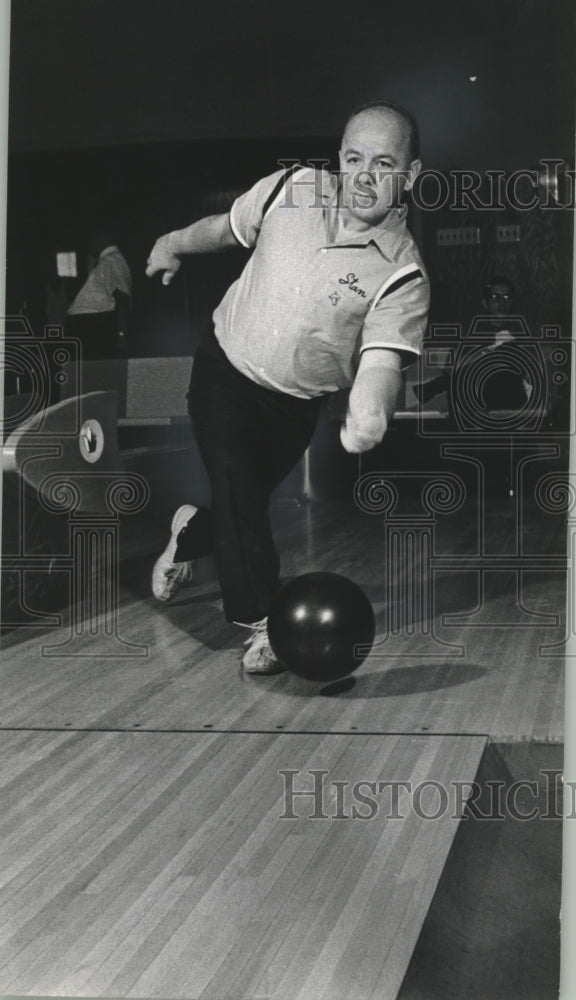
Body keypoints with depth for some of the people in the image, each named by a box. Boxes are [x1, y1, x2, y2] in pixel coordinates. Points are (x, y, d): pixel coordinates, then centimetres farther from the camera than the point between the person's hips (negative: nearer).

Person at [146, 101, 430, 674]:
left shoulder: (402, 276, -22)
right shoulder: (293, 188, -13)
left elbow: (383, 361, -33)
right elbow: (229, 227, 7)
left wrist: (369, 411, -55)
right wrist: (175, 245, 24)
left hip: (294, 406, 0)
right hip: (225, 368, 0)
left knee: (247, 501, 12)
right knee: (237, 488, -18)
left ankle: (192, 532, 48)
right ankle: (261, 621, -7)